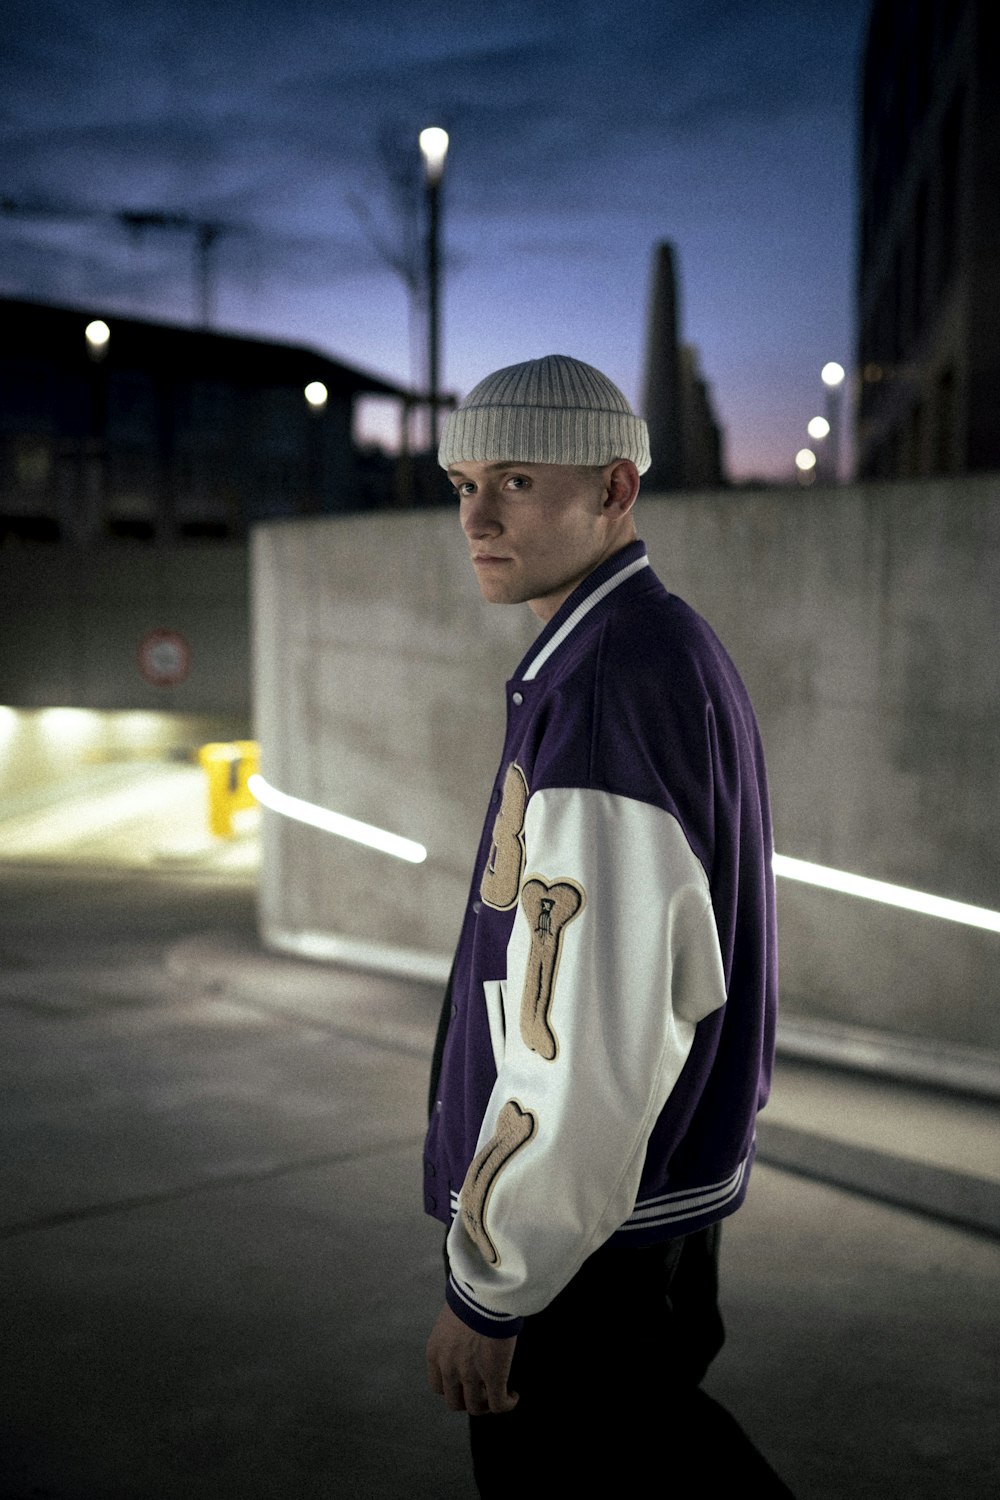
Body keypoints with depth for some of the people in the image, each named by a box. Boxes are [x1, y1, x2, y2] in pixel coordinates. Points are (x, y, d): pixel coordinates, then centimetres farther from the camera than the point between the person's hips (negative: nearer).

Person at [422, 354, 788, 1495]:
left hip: (586, 1229, -9)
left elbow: (584, 1030, -28)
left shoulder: (602, 692, -25)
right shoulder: (678, 653, 7)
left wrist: (487, 1289, -20)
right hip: (673, 1185, 9)